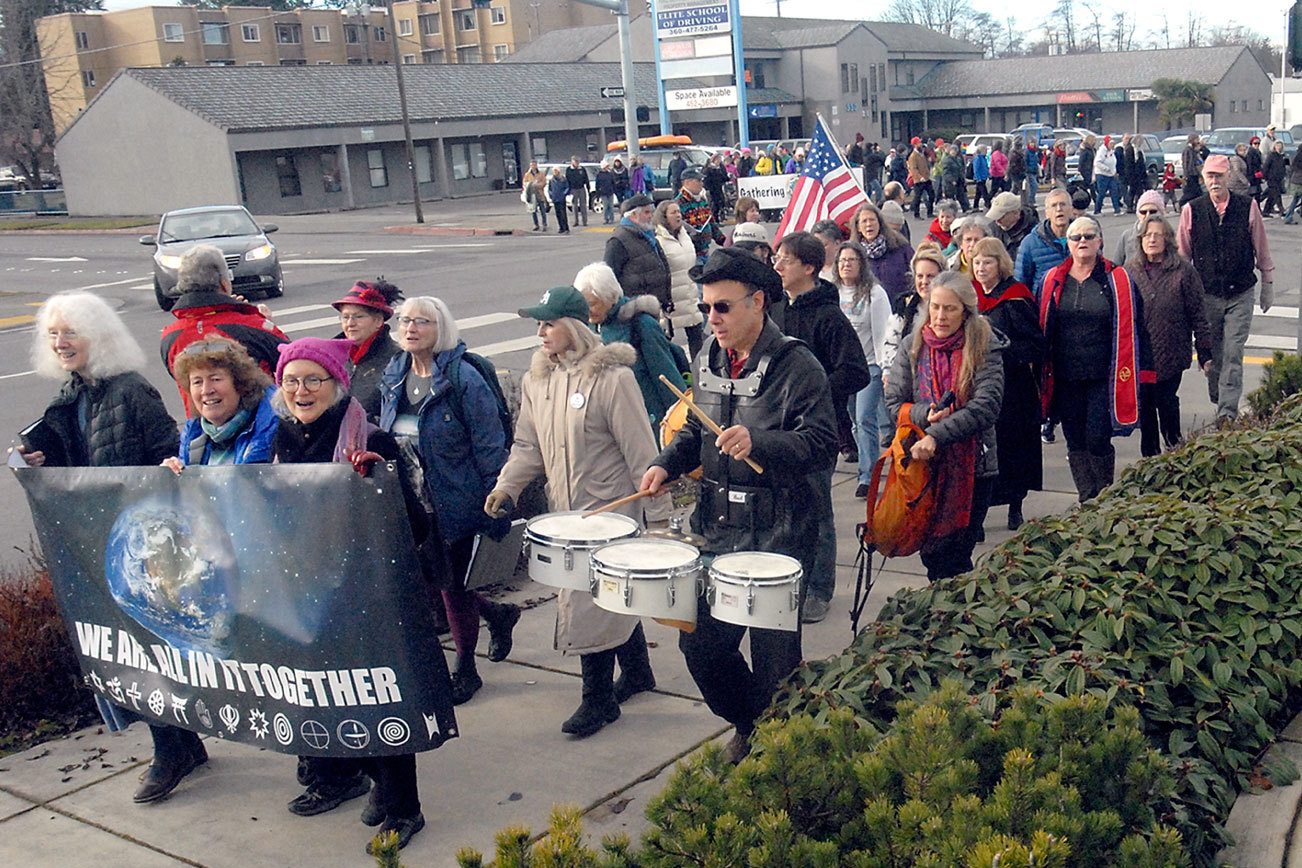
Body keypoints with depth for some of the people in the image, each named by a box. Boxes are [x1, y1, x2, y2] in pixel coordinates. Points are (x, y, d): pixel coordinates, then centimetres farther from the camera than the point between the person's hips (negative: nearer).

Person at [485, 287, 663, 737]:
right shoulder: (537, 379, 5)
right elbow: (528, 445, 10)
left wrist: (657, 512, -13)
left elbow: (640, 452, -14)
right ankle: (636, 671, 37)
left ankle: (599, 698, 9)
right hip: (565, 512, 7)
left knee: (589, 603, -6)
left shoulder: (612, 377, -16)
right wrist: (506, 485, -7)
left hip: (610, 510, -6)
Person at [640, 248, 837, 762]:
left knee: (773, 657, 4)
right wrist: (666, 464, 3)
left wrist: (758, 443, -32)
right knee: (700, 642, 11)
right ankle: (747, 724, 38)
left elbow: (823, 445, -19)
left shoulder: (796, 367, -13)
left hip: (779, 535, -6)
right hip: (719, 527, 7)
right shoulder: (706, 362, 9)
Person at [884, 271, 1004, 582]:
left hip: (972, 465, -2)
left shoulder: (985, 348, -5)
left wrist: (937, 435, -23)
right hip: (925, 463, 2)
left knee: (955, 553, 2)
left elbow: (987, 406, -16)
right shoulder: (913, 347, 4)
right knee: (932, 553, 6)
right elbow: (893, 403, 4)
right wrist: (925, 415, -16)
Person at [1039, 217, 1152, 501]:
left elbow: (1130, 330, 0)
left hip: (1104, 378, -3)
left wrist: (1132, 372, -4)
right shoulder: (1053, 280, 7)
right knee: (1075, 443, 8)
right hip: (1065, 379, 3)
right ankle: (1089, 503, 20)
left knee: (1098, 441, -5)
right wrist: (1042, 370, 8)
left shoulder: (1118, 280, 1)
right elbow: (1041, 328, 11)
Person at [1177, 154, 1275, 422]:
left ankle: (1227, 415, -6)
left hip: (1240, 295, -1)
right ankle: (1219, 403, 31)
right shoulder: (1191, 210, -3)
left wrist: (1267, 285, 10)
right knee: (1212, 355, 11)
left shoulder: (1248, 207, -4)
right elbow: (1182, 255, 5)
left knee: (1233, 355, -7)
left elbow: (1261, 250, 6)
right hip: (1207, 295, 1)